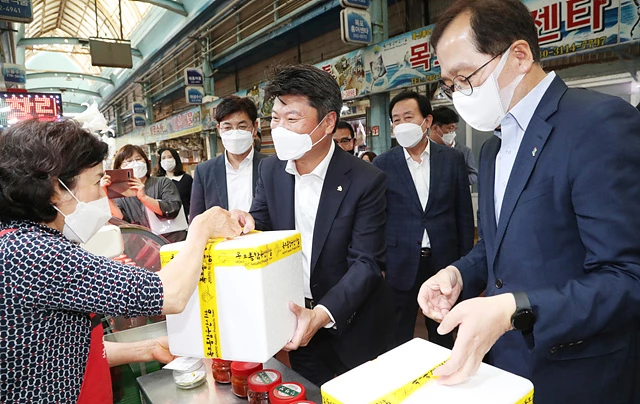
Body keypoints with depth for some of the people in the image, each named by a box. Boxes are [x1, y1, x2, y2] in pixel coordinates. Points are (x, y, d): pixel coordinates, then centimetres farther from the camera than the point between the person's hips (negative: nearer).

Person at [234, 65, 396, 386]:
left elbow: (365, 262, -19)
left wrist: (323, 314, -32)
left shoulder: (366, 181, -20)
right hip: (297, 321, 4)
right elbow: (260, 225, 1)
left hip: (352, 326, -3)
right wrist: (244, 225, -23)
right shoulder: (271, 170, -5)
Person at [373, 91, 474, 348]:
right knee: (398, 339, 11)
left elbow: (464, 214, 4)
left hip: (444, 261, 2)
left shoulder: (452, 159, 0)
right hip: (400, 265, -1)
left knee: (443, 336, 18)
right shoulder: (383, 164, -3)